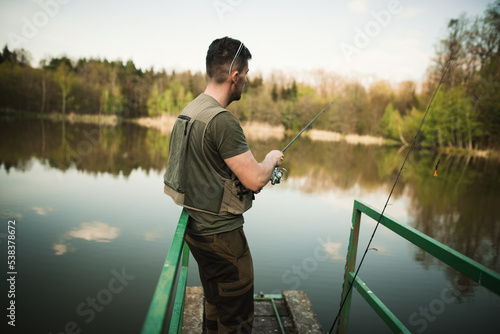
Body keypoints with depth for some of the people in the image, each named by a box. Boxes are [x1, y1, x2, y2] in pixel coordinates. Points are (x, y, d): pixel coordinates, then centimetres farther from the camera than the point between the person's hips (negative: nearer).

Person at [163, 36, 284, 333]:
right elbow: (256, 180, -24)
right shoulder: (222, 120, -24)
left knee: (216, 304, 26)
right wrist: (272, 159, -3)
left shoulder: (189, 111, 7)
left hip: (198, 227, 10)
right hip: (221, 234, -9)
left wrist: (259, 170, 14)